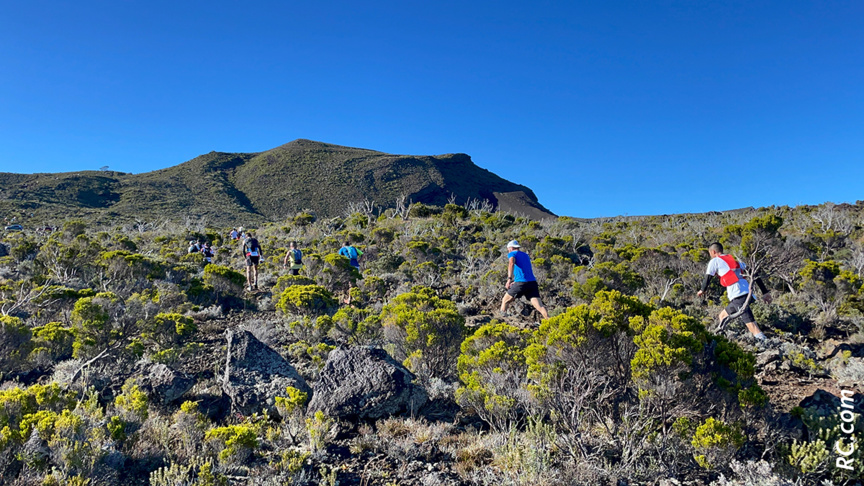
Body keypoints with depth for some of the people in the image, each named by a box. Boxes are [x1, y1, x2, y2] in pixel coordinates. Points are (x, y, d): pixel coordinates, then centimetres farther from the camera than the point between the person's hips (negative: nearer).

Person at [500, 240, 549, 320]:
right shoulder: (526, 255, 29)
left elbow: (511, 263, -15)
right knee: (539, 306, -8)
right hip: (533, 282, 5)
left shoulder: (512, 254, 8)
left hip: (521, 283, -5)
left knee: (505, 301, 14)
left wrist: (509, 279, -25)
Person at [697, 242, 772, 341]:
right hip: (747, 292, 8)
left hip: (737, 295, -8)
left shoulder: (715, 261, 6)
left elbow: (708, 278, 5)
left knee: (751, 324, -13)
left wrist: (702, 290, 25)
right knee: (722, 316, 22)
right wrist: (765, 292, 21)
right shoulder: (734, 259, 25)